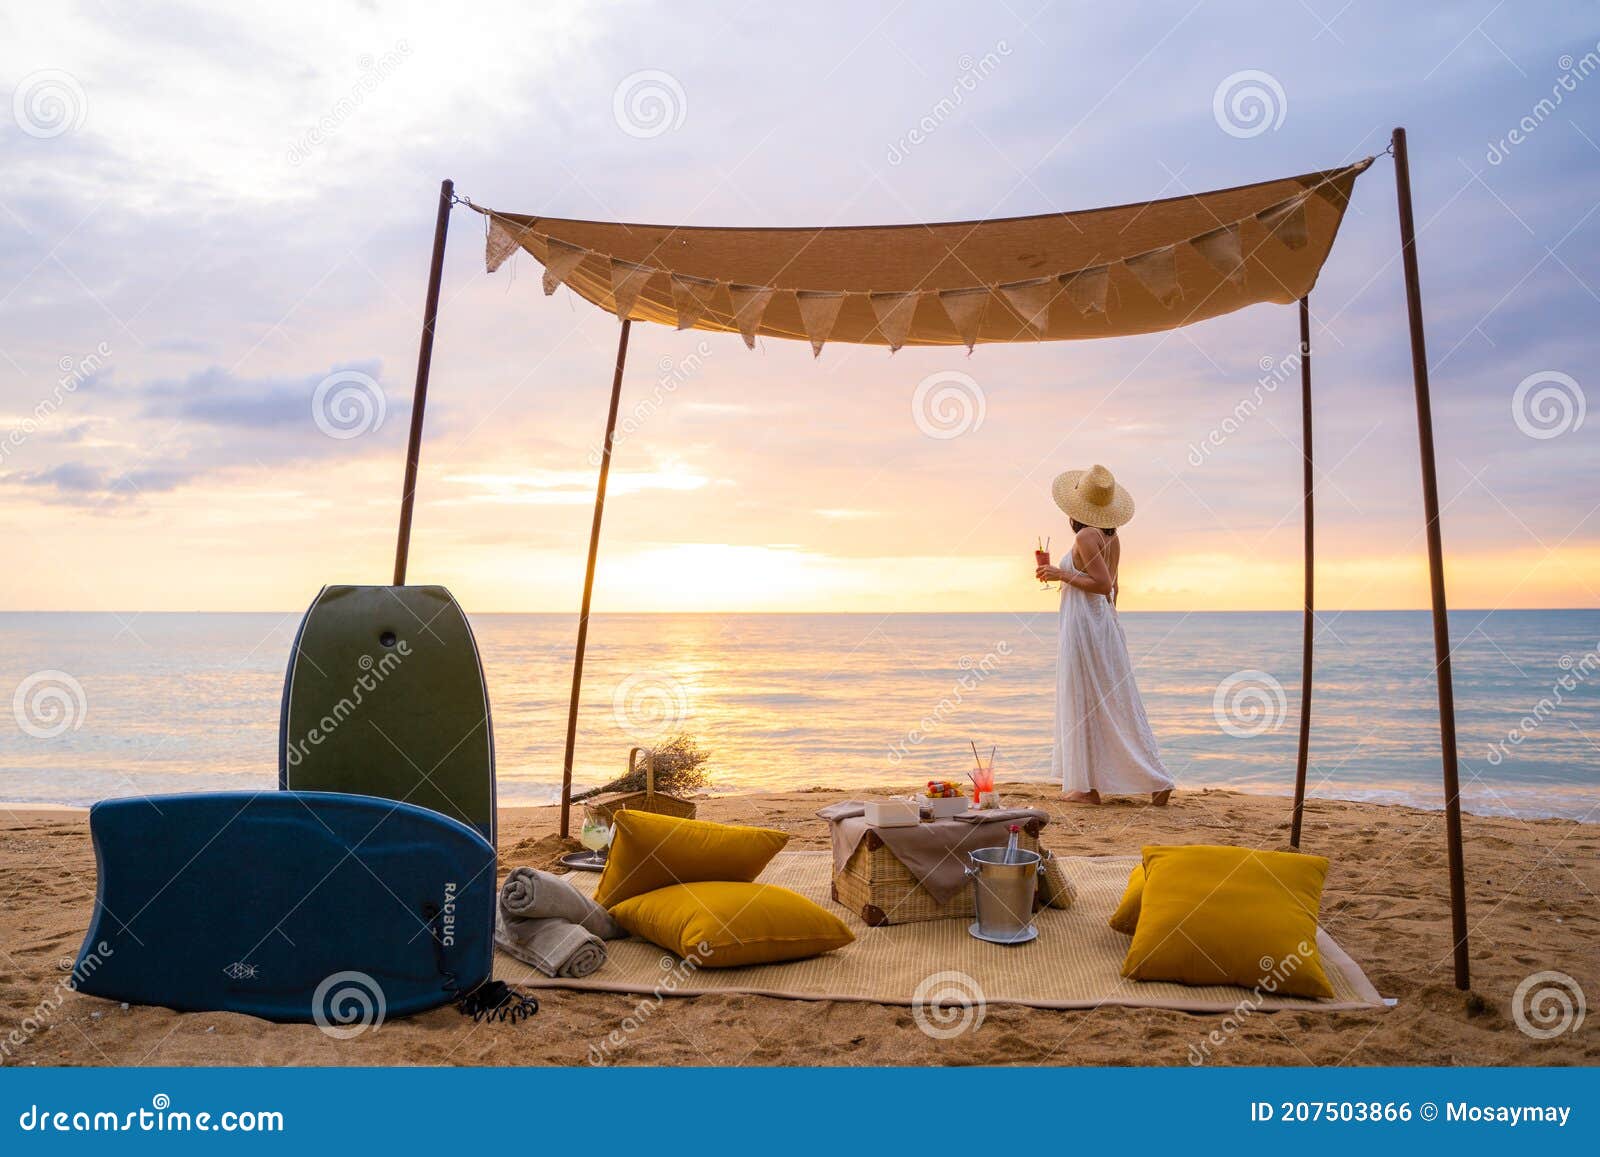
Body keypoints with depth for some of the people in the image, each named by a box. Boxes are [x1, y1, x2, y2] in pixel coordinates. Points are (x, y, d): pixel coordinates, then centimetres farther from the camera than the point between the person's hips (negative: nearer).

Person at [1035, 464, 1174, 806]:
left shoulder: (1086, 536, -15)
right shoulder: (1113, 537, 11)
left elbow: (1103, 584, -20)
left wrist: (1061, 574, -13)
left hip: (1083, 624, -8)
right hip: (1106, 624, 8)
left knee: (1083, 704, 0)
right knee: (1116, 702, 12)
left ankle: (1088, 786, 7)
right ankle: (1157, 781, 15)